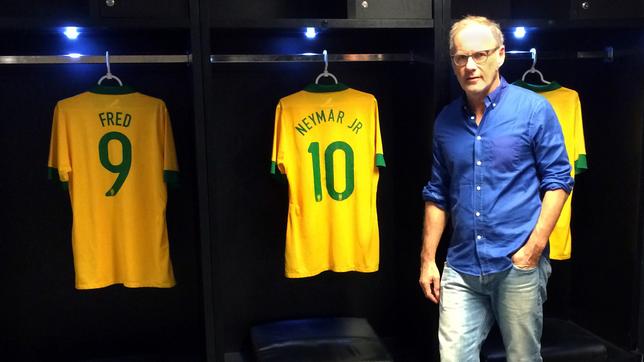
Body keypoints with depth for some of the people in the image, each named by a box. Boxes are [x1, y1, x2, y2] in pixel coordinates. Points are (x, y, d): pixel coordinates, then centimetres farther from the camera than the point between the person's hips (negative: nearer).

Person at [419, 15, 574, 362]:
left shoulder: (534, 109, -5)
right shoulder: (446, 120, 6)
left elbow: (558, 180, -5)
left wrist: (533, 249, -12)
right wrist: (427, 260, 8)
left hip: (518, 265, -3)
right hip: (460, 268, 3)